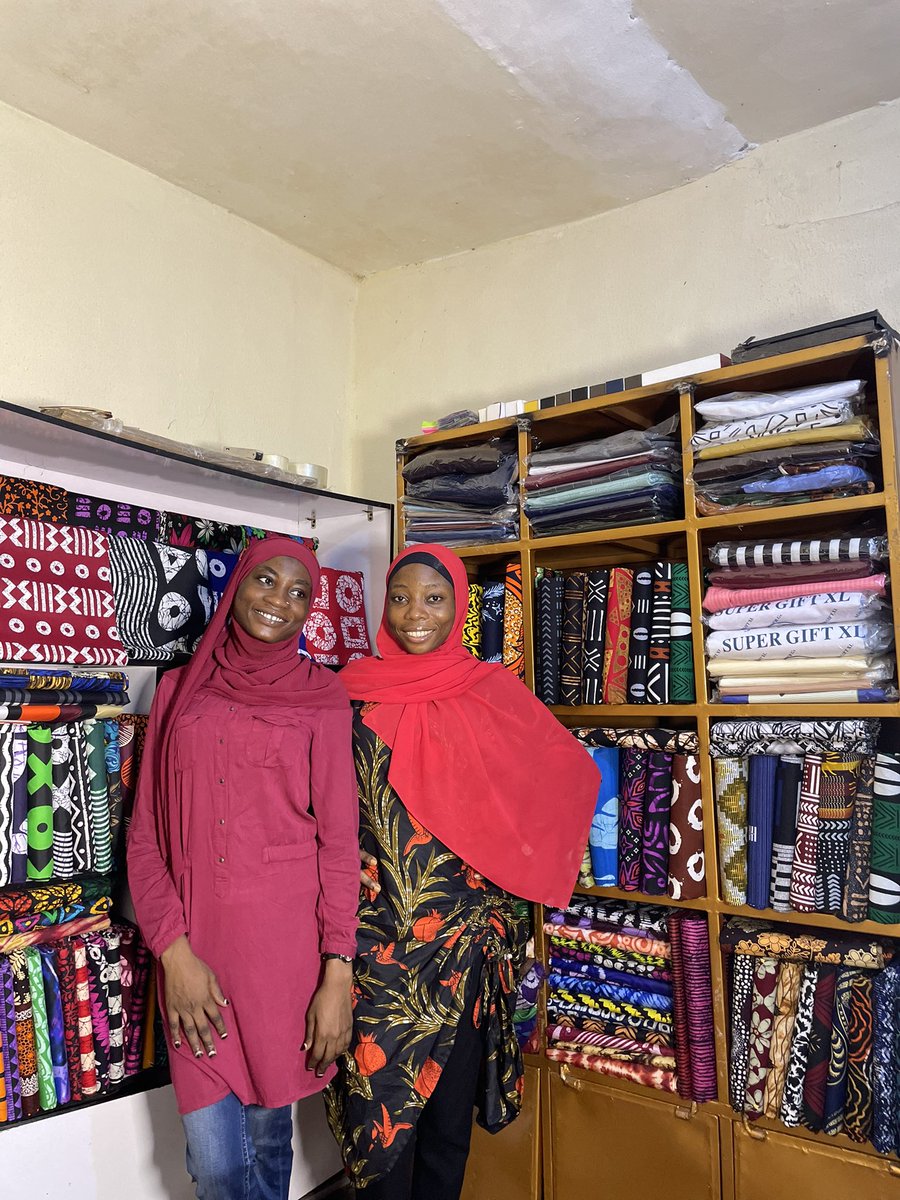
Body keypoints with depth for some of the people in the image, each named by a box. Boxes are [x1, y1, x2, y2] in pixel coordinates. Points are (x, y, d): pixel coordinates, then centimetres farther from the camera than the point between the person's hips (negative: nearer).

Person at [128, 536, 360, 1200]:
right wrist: (173, 948, -7)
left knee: (269, 1133, 15)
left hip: (285, 942, -1)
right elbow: (147, 832, 5)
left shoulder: (322, 697, 0)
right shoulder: (180, 689, 6)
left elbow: (339, 838, -2)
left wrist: (337, 974, -8)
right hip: (195, 950, 1)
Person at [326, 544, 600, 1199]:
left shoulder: (494, 691, 0)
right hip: (376, 938, -1)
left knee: (451, 1100, 14)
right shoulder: (355, 692, 0)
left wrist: (509, 863, 1)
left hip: (466, 934, 1)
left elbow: (570, 770, 6)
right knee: (382, 1100, 7)